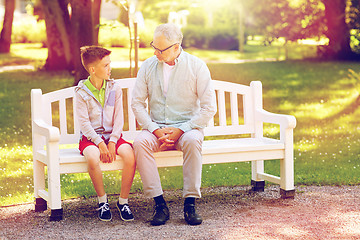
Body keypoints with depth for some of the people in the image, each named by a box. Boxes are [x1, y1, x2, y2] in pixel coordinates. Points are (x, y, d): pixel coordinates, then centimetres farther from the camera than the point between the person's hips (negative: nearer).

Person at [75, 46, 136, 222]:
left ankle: (123, 200, -9)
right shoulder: (82, 92, -3)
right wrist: (100, 143, -20)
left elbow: (119, 118, 3)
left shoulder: (114, 88, 6)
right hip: (90, 137, -2)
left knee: (130, 156, -28)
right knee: (92, 158, -36)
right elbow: (84, 122, -9)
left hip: (112, 135, 3)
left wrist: (112, 142, -12)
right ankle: (102, 200, -12)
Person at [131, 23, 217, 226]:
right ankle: (160, 204, -28)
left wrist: (181, 130, -15)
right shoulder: (148, 66, 4)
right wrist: (155, 130, -11)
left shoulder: (197, 66, -4)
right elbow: (137, 103, 5)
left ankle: (190, 204, -30)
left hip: (187, 127, -2)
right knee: (140, 142, -30)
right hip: (157, 127, 2)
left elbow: (209, 108, -6)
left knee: (192, 141, -37)